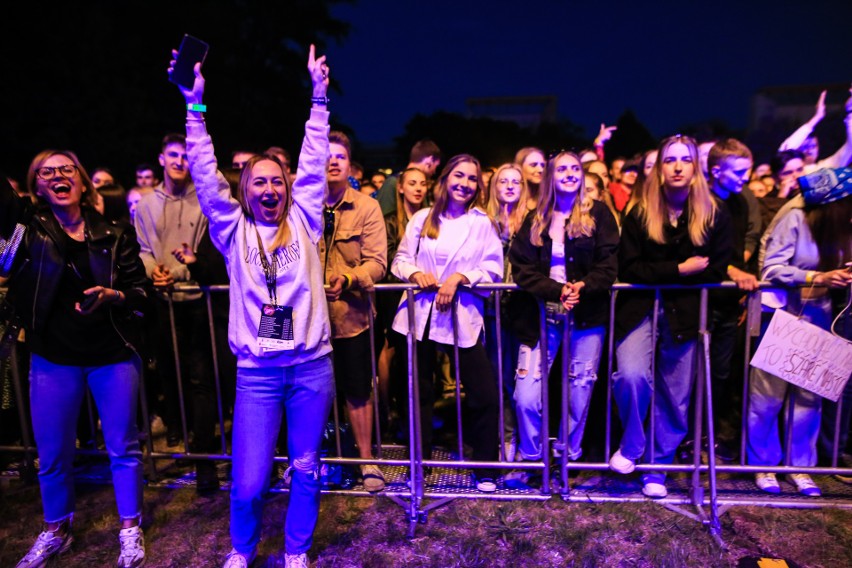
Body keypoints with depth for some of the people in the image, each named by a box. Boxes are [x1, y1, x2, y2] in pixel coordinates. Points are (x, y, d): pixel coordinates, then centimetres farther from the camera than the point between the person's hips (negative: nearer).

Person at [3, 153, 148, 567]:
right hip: (53, 358, 1)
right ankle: (56, 530, 38)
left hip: (113, 355, -1)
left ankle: (130, 529, 29)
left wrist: (113, 295, -20)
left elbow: (140, 291, -1)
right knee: (52, 454, 13)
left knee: (123, 448, 9)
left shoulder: (114, 234, 0)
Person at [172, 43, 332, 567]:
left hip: (312, 365, 1)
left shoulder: (303, 221, 8)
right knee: (249, 482, 3)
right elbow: (205, 174, 1)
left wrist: (319, 98, 6)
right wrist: (195, 105, -2)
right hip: (258, 371, -1)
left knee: (307, 469, 12)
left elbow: (314, 164, 6)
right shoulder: (234, 229, 6)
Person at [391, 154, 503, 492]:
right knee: (419, 392, 11)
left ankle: (485, 468, 17)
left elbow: (493, 268, -3)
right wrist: (416, 272, -14)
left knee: (484, 395, -3)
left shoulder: (482, 223, 6)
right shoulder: (422, 218, 10)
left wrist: (459, 277, -17)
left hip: (463, 315, -1)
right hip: (421, 314, 2)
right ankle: (419, 463, 28)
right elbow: (400, 260, 7)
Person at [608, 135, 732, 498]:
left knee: (675, 397, 6)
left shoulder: (716, 216, 4)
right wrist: (679, 270, -12)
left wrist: (658, 274, -7)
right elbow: (628, 269, -6)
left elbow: (716, 272, -1)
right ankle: (630, 446, 5)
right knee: (632, 376, -23)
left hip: (684, 315, 2)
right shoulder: (639, 214, 1)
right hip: (640, 309, -1)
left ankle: (658, 469, 25)